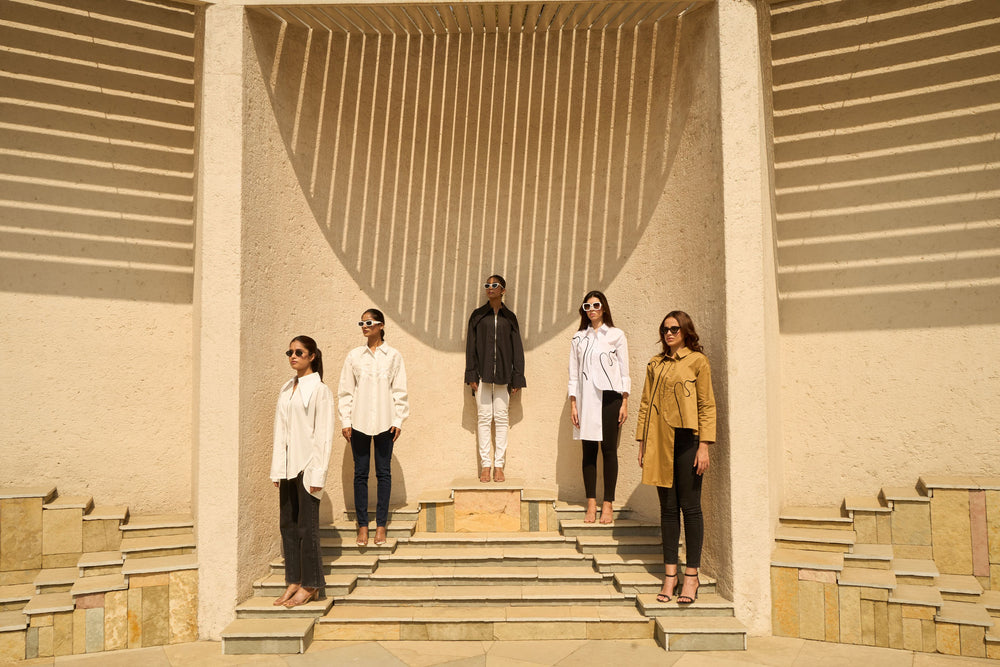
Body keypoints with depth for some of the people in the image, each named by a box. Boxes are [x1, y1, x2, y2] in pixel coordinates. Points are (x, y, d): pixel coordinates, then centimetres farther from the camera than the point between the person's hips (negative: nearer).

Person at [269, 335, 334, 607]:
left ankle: (310, 585, 9)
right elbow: (280, 430, 13)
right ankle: (294, 582, 19)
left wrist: (318, 474, -14)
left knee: (306, 526, -2)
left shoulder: (320, 390, -8)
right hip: (288, 467, 7)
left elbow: (324, 435, -11)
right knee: (288, 525, 10)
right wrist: (276, 470, 8)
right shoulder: (286, 390, 12)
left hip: (308, 467, -7)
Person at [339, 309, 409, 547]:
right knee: (360, 473, 4)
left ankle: (381, 525, 11)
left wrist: (398, 421, -2)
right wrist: (345, 421, 0)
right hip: (359, 422, 1)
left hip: (385, 422, -1)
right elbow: (345, 391, 6)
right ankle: (362, 525, 12)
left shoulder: (393, 356, 3)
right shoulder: (354, 356, 5)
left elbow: (399, 391, 4)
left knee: (384, 472, 4)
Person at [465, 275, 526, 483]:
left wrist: (516, 378, 1)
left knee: (501, 419, 0)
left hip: (503, 375, 0)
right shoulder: (477, 315, 9)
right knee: (484, 418, -1)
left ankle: (499, 465, 5)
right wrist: (472, 375, -4)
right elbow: (471, 346, 5)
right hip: (483, 375, 0)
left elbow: (517, 349, 8)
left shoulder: (510, 317, 10)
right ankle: (485, 465, 3)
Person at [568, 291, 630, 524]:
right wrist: (573, 404, 3)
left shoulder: (616, 335, 6)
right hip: (586, 398, 2)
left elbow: (624, 371, 4)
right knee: (589, 450, 0)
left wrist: (624, 403, -2)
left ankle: (608, 504, 4)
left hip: (609, 396, -2)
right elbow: (573, 373, 10)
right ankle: (591, 505, 4)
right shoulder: (578, 338, 12)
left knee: (609, 450, -3)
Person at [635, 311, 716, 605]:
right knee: (668, 508, 9)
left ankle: (691, 576, 10)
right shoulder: (655, 364, 14)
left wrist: (704, 445, -10)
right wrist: (642, 442, 9)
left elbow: (707, 406, -3)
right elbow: (645, 404, 14)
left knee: (690, 507, 1)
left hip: (686, 440, -4)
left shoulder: (698, 361, 0)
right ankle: (670, 574, 15)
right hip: (660, 442, 4)